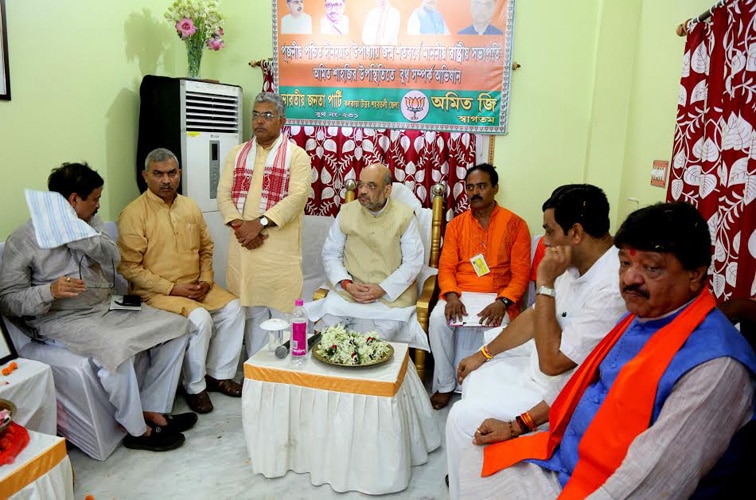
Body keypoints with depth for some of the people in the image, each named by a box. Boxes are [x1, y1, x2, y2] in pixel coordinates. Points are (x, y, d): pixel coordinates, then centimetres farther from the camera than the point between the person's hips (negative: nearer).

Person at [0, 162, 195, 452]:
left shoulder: (90, 223, 10)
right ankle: (137, 431, -15)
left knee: (175, 325, -7)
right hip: (61, 319, -7)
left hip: (108, 308, 7)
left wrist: (77, 234, -20)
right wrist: (50, 291, -26)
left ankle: (153, 410, -4)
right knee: (115, 347, -35)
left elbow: (112, 257, -7)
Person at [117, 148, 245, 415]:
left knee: (233, 308, -13)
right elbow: (129, 267, -13)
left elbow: (206, 247, 16)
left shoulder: (190, 206, 8)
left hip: (196, 285, 6)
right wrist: (172, 288, -17)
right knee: (200, 318, -28)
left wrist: (206, 279, -2)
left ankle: (219, 374, 4)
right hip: (156, 291, -6)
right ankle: (194, 387, -6)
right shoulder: (133, 213, -11)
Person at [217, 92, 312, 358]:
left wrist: (259, 223, -19)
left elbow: (296, 197, -12)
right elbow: (223, 195, 7)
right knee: (251, 311, 10)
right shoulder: (237, 153, 15)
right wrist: (239, 225, -11)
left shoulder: (297, 155, 1)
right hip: (243, 246, 4)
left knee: (282, 309, 0)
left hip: (280, 248, -4)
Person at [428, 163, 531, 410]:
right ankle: (444, 384, -8)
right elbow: (446, 267, 5)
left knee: (498, 325, -32)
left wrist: (502, 302, -20)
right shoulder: (456, 224, 11)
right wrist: (451, 295, -16)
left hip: (499, 296, -2)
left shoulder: (515, 224, 2)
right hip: (460, 294, 2)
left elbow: (521, 273, -3)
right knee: (438, 319, -26)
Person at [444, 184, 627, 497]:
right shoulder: (578, 263, -2)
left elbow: (552, 362, -28)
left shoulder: (611, 287, -32)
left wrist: (546, 284, -28)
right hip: (543, 362, 9)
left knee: (463, 417, -11)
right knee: (473, 379, 17)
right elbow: (535, 315, 10)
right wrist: (483, 354, 13)